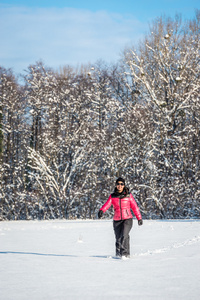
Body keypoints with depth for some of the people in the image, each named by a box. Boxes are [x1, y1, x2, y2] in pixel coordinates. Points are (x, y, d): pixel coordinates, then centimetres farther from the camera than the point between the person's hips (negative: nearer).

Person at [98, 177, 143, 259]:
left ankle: (125, 253, -17)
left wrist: (139, 218, 9)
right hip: (117, 220, 2)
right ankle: (118, 253, 24)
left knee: (124, 235, -23)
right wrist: (101, 210, -32)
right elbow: (107, 204, -12)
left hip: (127, 219, -2)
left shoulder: (128, 195, 1)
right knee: (118, 238, 2)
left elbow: (135, 207, 6)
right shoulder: (112, 196, 4)